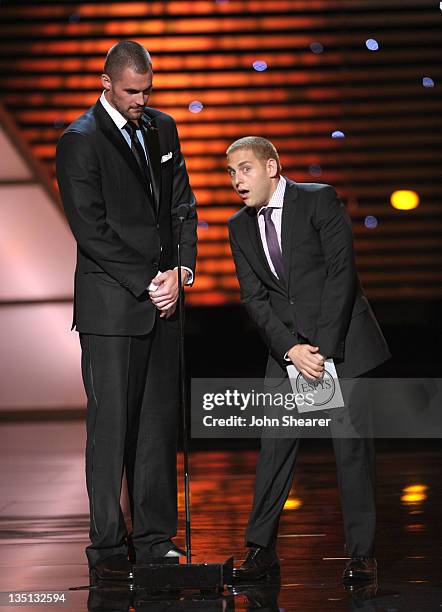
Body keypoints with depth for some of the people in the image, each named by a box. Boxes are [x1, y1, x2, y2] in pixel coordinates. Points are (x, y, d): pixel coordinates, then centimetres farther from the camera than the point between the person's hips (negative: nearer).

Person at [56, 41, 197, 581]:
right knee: (111, 425, -4)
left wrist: (180, 270, -2)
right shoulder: (79, 142, -7)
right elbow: (92, 231, -11)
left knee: (161, 422, 7)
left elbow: (183, 206, 13)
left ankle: (155, 540, 15)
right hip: (111, 307, -6)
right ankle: (108, 546, 4)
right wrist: (146, 284, -12)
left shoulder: (162, 129, 13)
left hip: (162, 300, 6)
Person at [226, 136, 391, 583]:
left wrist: (323, 347, -17)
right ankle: (261, 549, 6)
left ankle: (361, 553, 5)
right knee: (275, 444, -1)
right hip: (286, 347, 4)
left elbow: (342, 273, -13)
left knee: (352, 446, -2)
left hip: (341, 340, -4)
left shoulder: (319, 201, -7)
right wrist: (291, 349, -12)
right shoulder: (240, 227, 8)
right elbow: (254, 298, 3)